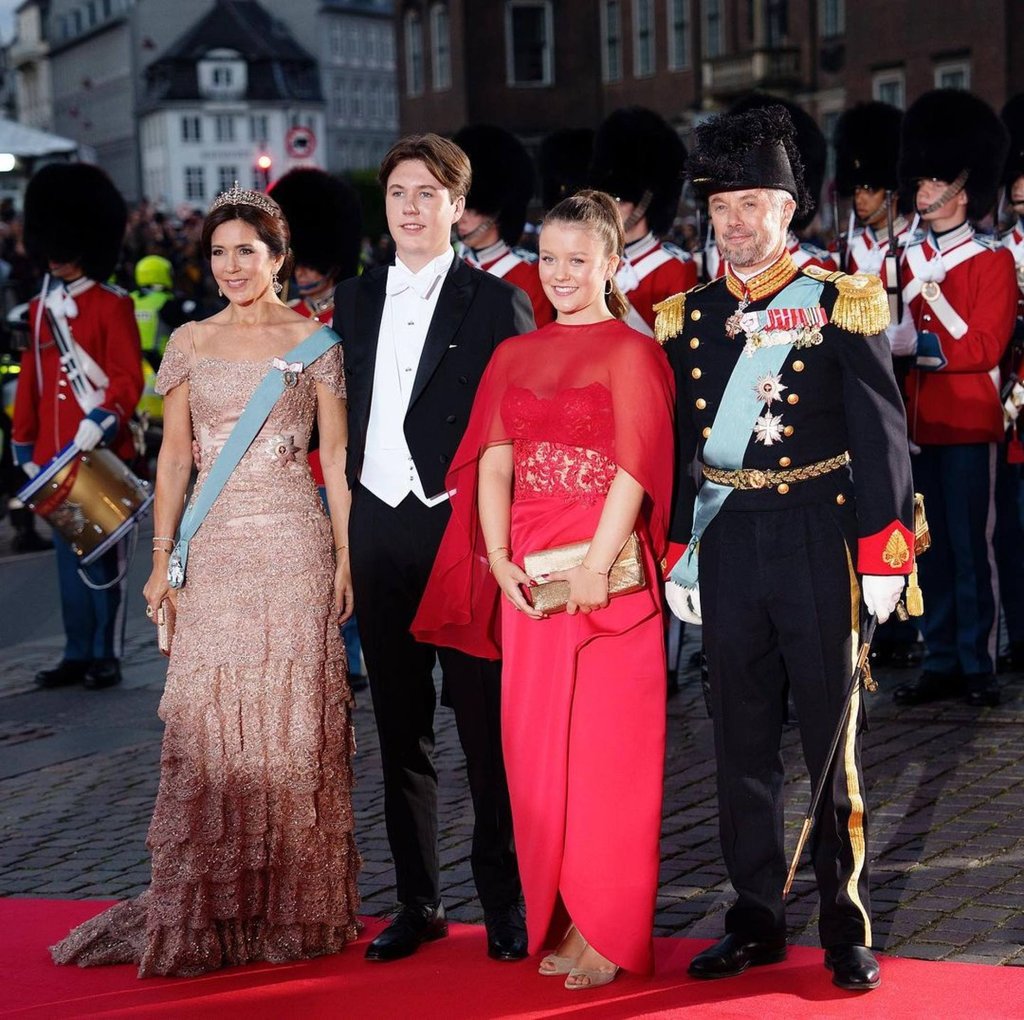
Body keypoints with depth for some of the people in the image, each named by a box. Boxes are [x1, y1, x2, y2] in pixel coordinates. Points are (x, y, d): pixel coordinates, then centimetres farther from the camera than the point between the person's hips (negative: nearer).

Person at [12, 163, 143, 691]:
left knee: (105, 557, 2)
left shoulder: (112, 306, -5)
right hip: (55, 460, 5)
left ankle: (107, 656, 8)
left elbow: (129, 378, -11)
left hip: (102, 454, -5)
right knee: (69, 558, 10)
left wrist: (102, 422, -25)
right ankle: (78, 654, 17)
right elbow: (29, 382, 15)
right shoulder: (40, 309, 12)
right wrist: (25, 447, 13)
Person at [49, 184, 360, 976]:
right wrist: (162, 558, 3)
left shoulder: (314, 340, 3)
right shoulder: (191, 342, 10)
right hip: (213, 547, 2)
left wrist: (347, 556, -5)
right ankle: (204, 911, 8)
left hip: (293, 545, -2)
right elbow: (175, 455, 10)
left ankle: (295, 906, 11)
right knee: (207, 723, 0)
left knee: (292, 721, 1)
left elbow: (337, 456, 1)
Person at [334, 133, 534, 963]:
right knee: (400, 722, 10)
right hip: (380, 526, 5)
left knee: (485, 718, 0)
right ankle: (419, 901, 19)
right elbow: (350, 418, 14)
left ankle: (505, 899, 11)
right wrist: (347, 515, 7)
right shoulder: (355, 302, 12)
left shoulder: (497, 303, -2)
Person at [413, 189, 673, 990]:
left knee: (607, 751, -1)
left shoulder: (633, 353, -2)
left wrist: (596, 565, -17)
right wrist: (498, 560, -6)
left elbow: (634, 469, -10)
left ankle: (609, 933, 8)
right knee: (534, 750, 7)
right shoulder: (514, 357, 14)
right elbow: (494, 464, 7)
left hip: (605, 577, -5)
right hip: (529, 582, 5)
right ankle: (557, 922, 17)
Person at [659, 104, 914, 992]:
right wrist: (677, 557, 8)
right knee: (742, 745, 9)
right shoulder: (688, 317, 8)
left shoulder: (842, 305, -3)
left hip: (818, 542, -4)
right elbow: (676, 448, 11)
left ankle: (849, 929, 15)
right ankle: (757, 920, 20)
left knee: (834, 744, 4)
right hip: (727, 545, 4)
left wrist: (881, 553, -10)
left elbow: (880, 436, -5)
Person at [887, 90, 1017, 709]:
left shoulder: (993, 261, -3)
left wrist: (919, 344, -22)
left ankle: (978, 665, 7)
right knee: (930, 546, 8)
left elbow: (986, 345, -13)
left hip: (968, 424, -5)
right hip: (916, 421, 5)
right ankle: (941, 663, 15)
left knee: (972, 545, -1)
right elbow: (892, 334, 13)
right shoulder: (907, 259, 13)